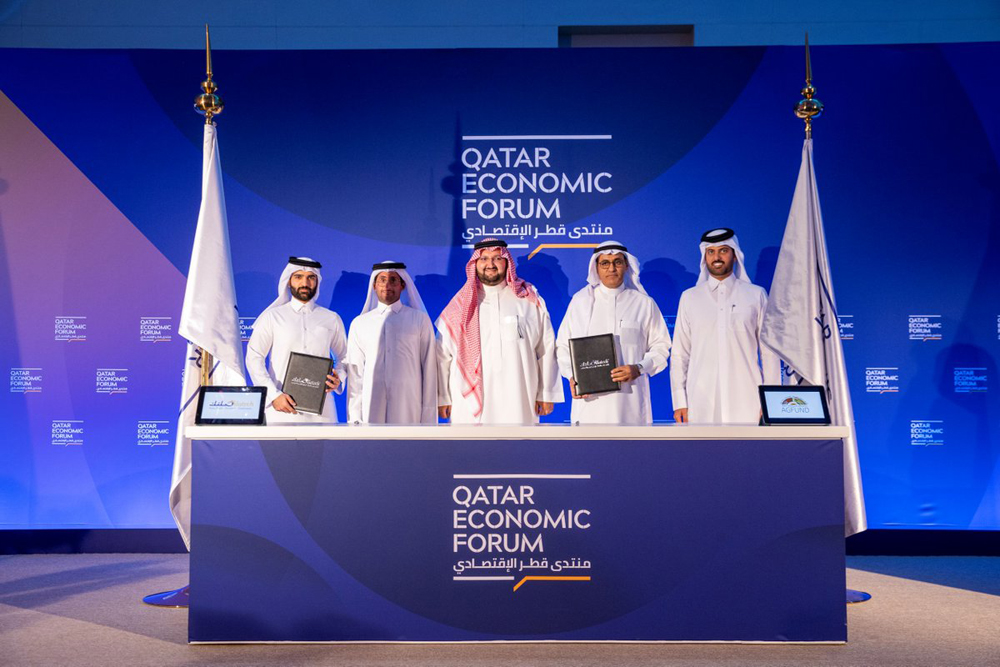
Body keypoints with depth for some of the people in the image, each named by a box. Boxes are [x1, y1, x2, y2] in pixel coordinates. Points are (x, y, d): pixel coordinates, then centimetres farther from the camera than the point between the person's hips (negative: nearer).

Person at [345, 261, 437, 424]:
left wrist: (428, 417, 0)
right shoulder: (359, 324, 11)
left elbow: (429, 368, 4)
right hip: (371, 410, 1)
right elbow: (355, 373, 9)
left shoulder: (420, 319, 6)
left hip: (409, 412, -1)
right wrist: (354, 417, 4)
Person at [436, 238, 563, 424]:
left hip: (518, 406, 0)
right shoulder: (461, 304, 9)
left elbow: (547, 350, 9)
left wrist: (546, 394, 7)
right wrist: (442, 398, 7)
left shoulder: (529, 300, 8)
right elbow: (442, 355, 10)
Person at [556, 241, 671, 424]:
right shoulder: (580, 300, 11)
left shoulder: (644, 303, 11)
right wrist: (572, 376, -4)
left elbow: (660, 346, 12)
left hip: (630, 397, 0)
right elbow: (563, 345, 13)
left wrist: (638, 369, -7)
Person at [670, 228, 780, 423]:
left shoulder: (756, 295, 9)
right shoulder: (689, 297, 11)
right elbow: (679, 353, 9)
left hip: (746, 402, 0)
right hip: (701, 403, 1)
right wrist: (679, 401, 2)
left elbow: (769, 351, 7)